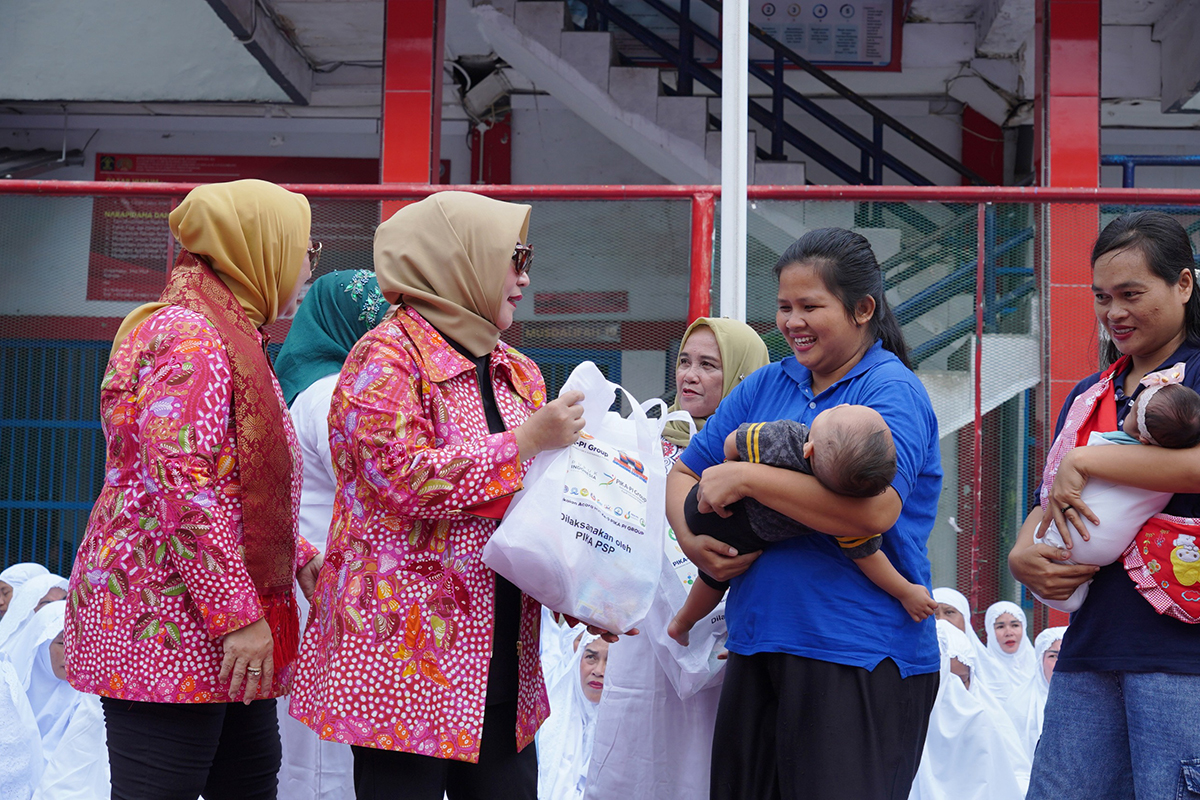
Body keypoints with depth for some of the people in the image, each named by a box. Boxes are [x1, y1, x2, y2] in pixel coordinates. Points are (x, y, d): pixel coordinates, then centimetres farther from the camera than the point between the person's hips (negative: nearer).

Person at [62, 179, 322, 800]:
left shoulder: (228, 339, 20)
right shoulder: (188, 338, -13)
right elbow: (183, 487, -21)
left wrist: (300, 559, 15)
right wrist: (239, 615, -21)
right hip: (168, 625, -10)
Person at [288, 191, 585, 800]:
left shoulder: (518, 374, 17)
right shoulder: (387, 356, -6)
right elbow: (405, 479, -19)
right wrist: (525, 441, -15)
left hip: (501, 651, 7)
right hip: (405, 646, -7)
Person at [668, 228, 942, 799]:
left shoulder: (892, 391, -7)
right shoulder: (767, 386, 14)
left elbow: (876, 509, -24)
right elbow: (684, 475, 17)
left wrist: (747, 478, -19)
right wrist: (694, 542, -5)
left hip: (860, 659, -7)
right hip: (756, 645, 7)